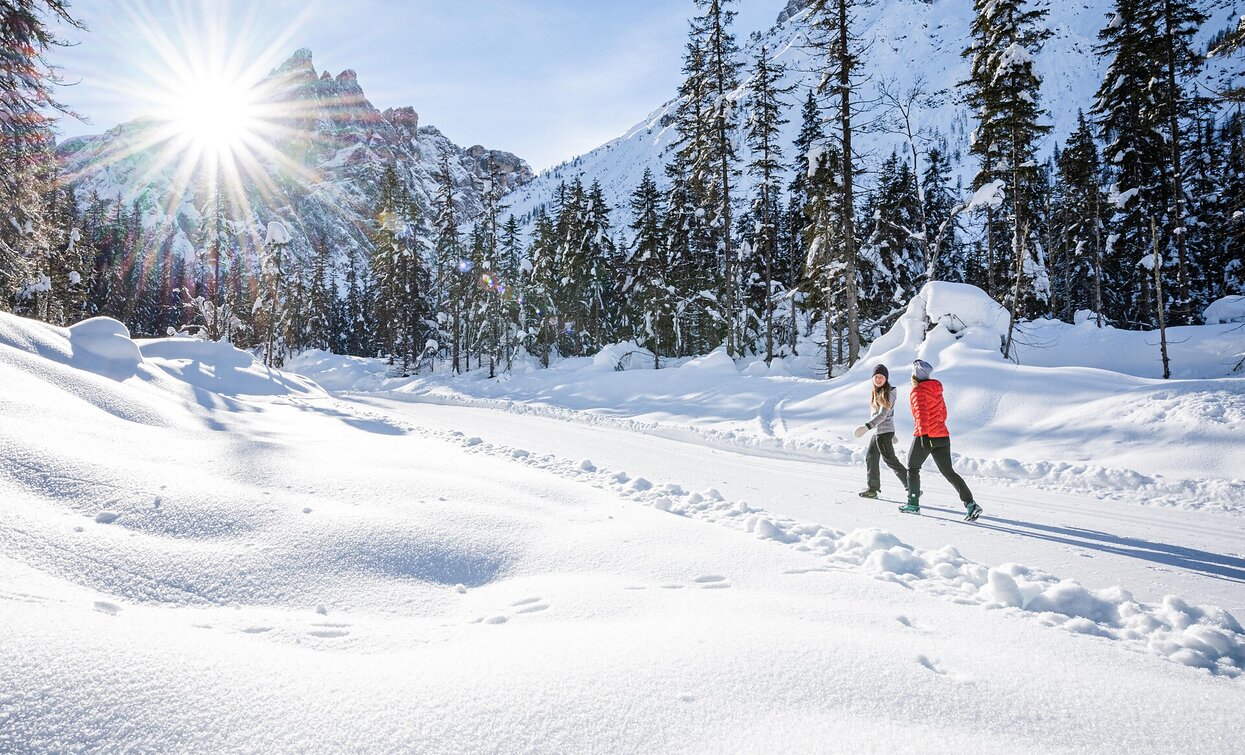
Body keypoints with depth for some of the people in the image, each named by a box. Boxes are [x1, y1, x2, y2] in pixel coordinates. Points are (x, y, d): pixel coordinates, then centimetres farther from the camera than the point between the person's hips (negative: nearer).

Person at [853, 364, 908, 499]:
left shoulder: (889, 393, -14)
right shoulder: (875, 392, 13)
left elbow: (883, 414, -22)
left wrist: (867, 426, -31)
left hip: (884, 432, -9)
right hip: (877, 431, 9)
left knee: (890, 460, -6)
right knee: (871, 458, 14)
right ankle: (873, 488, 24)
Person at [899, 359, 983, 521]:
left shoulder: (918, 390, -10)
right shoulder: (936, 389, 14)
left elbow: (922, 413, -21)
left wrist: (923, 434, -26)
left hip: (925, 437, -7)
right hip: (942, 435, 7)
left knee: (912, 468, 10)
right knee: (948, 472, 8)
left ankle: (913, 504, 14)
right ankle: (970, 504, -3)